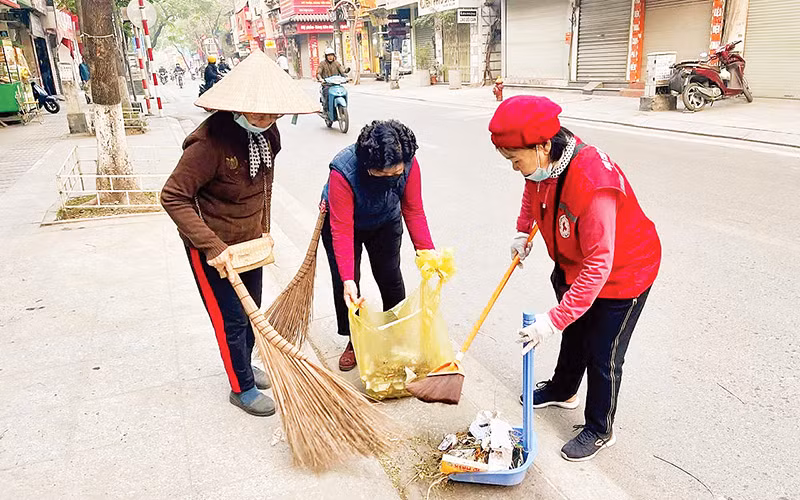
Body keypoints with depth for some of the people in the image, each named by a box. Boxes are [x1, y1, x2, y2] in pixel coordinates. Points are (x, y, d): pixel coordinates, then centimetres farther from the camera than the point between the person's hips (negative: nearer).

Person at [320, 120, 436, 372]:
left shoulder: (408, 164, -29)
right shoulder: (343, 172, -40)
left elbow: (414, 211, -21)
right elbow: (342, 230, -39)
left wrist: (428, 253, -28)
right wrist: (348, 280, -44)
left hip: (386, 223, 3)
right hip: (344, 220, -2)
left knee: (390, 277, 5)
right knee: (344, 283, -3)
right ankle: (354, 341, 17)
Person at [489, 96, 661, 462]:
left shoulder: (593, 184, -41)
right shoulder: (544, 163, -15)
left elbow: (598, 265, -39)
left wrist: (554, 320, -39)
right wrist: (523, 232, 5)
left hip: (621, 273, -8)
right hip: (573, 263, 8)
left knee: (603, 356, 6)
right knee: (574, 333, 26)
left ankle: (600, 430, 29)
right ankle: (563, 391, 51)